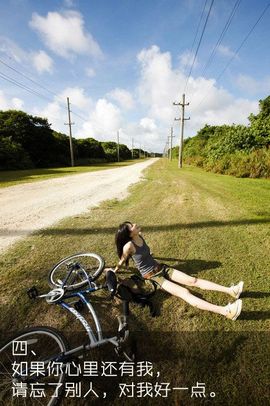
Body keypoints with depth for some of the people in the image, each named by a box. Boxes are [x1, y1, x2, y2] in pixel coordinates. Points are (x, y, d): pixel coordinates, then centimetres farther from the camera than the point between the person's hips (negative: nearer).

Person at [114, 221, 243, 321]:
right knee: (184, 293, -22)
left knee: (193, 280, -6)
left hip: (161, 268, 7)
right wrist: (114, 271, 13)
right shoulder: (128, 246, -20)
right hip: (152, 276, -7)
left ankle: (230, 290, -10)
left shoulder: (140, 236, 1)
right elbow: (122, 260, -2)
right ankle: (225, 311, -33)